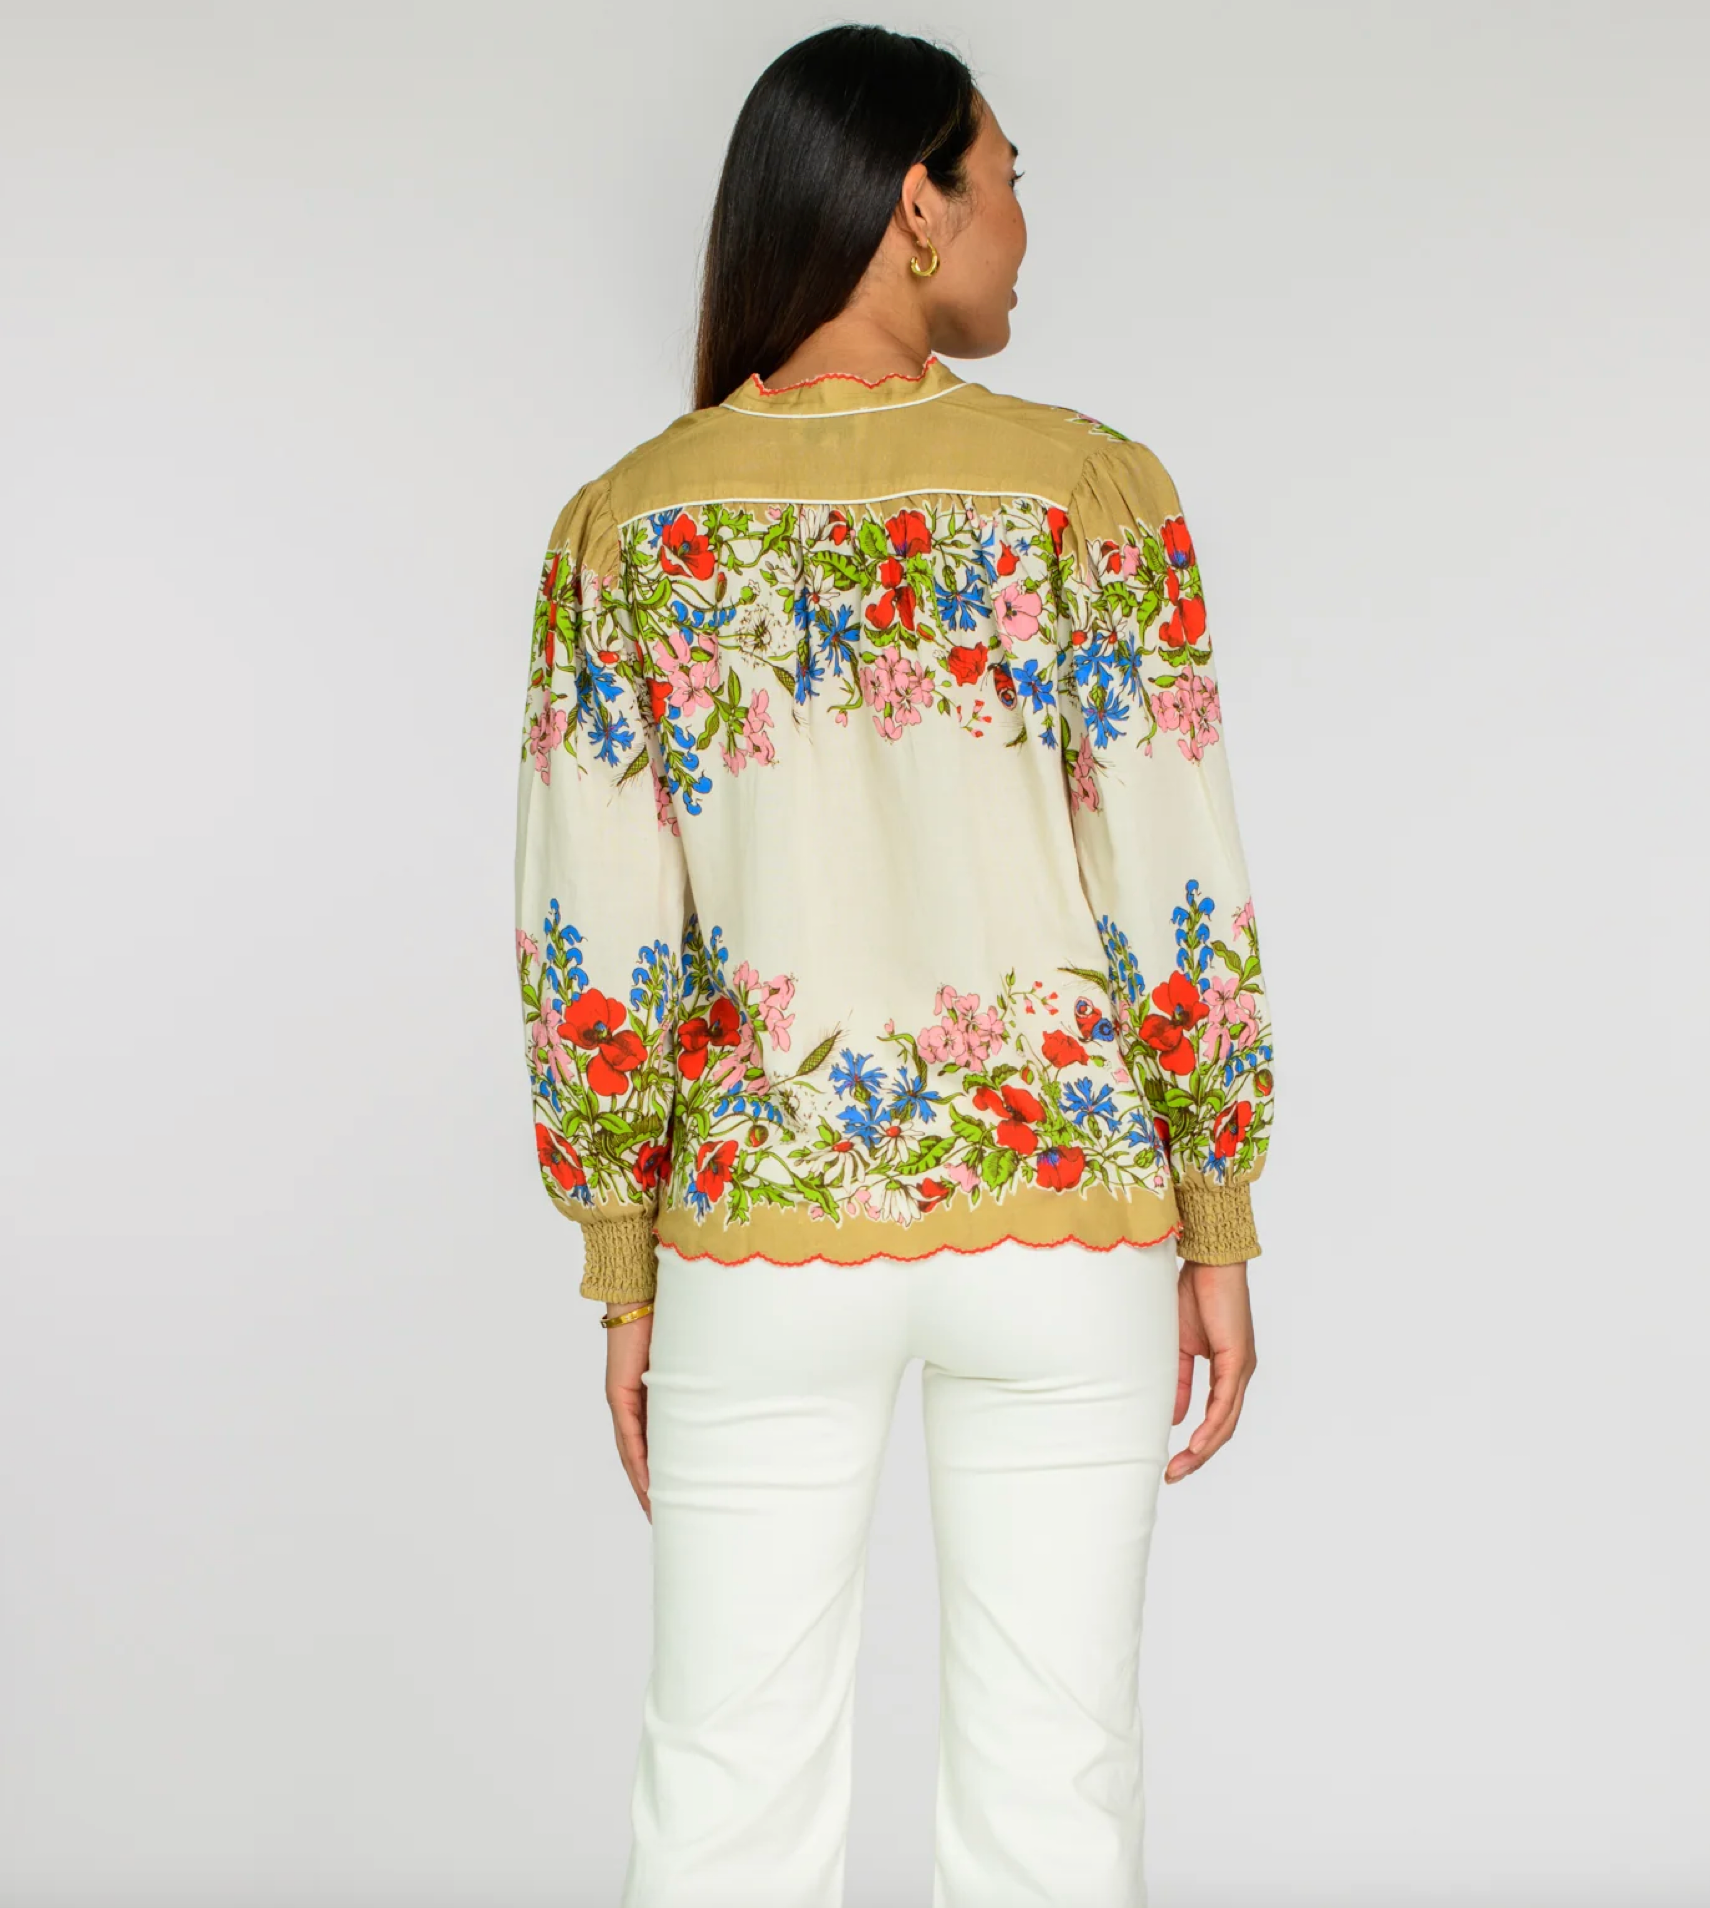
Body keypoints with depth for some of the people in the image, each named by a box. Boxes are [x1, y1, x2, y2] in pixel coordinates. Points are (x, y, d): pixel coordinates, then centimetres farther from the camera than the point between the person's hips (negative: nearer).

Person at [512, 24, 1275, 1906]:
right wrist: (1219, 1237, 3)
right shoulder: (1096, 490, -7)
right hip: (1066, 1217, -1)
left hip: (762, 1229, 1)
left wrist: (622, 1280, 7)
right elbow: (1180, 901, -7)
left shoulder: (627, 528, -2)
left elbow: (591, 956, -2)